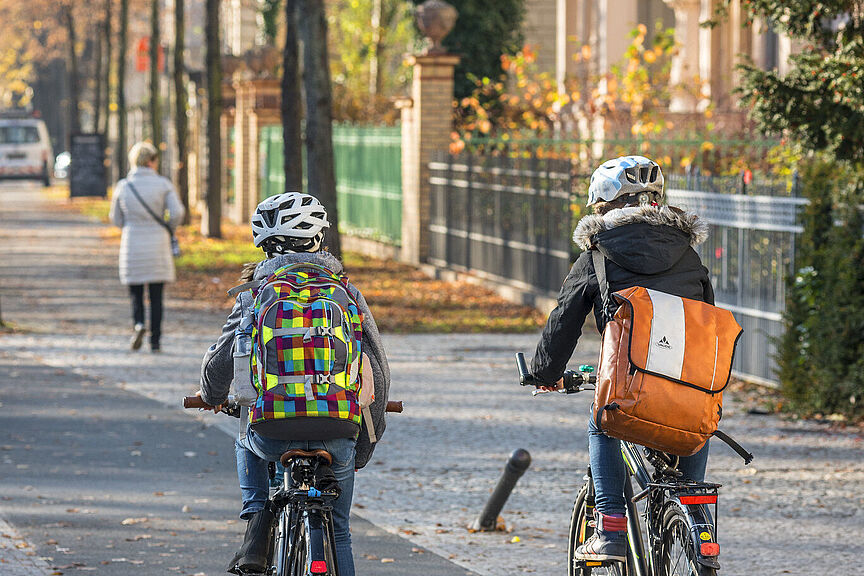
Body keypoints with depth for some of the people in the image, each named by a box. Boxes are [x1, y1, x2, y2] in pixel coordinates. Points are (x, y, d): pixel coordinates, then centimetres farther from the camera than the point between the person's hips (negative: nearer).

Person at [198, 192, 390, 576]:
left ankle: (257, 518, 13)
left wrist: (213, 397, 30)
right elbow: (378, 369, 9)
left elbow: (219, 362, 5)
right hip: (337, 435, 1)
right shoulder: (347, 292, 9)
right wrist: (367, 443, 22)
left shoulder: (254, 295, 6)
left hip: (274, 433, 0)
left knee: (248, 443, 36)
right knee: (337, 530, 20)